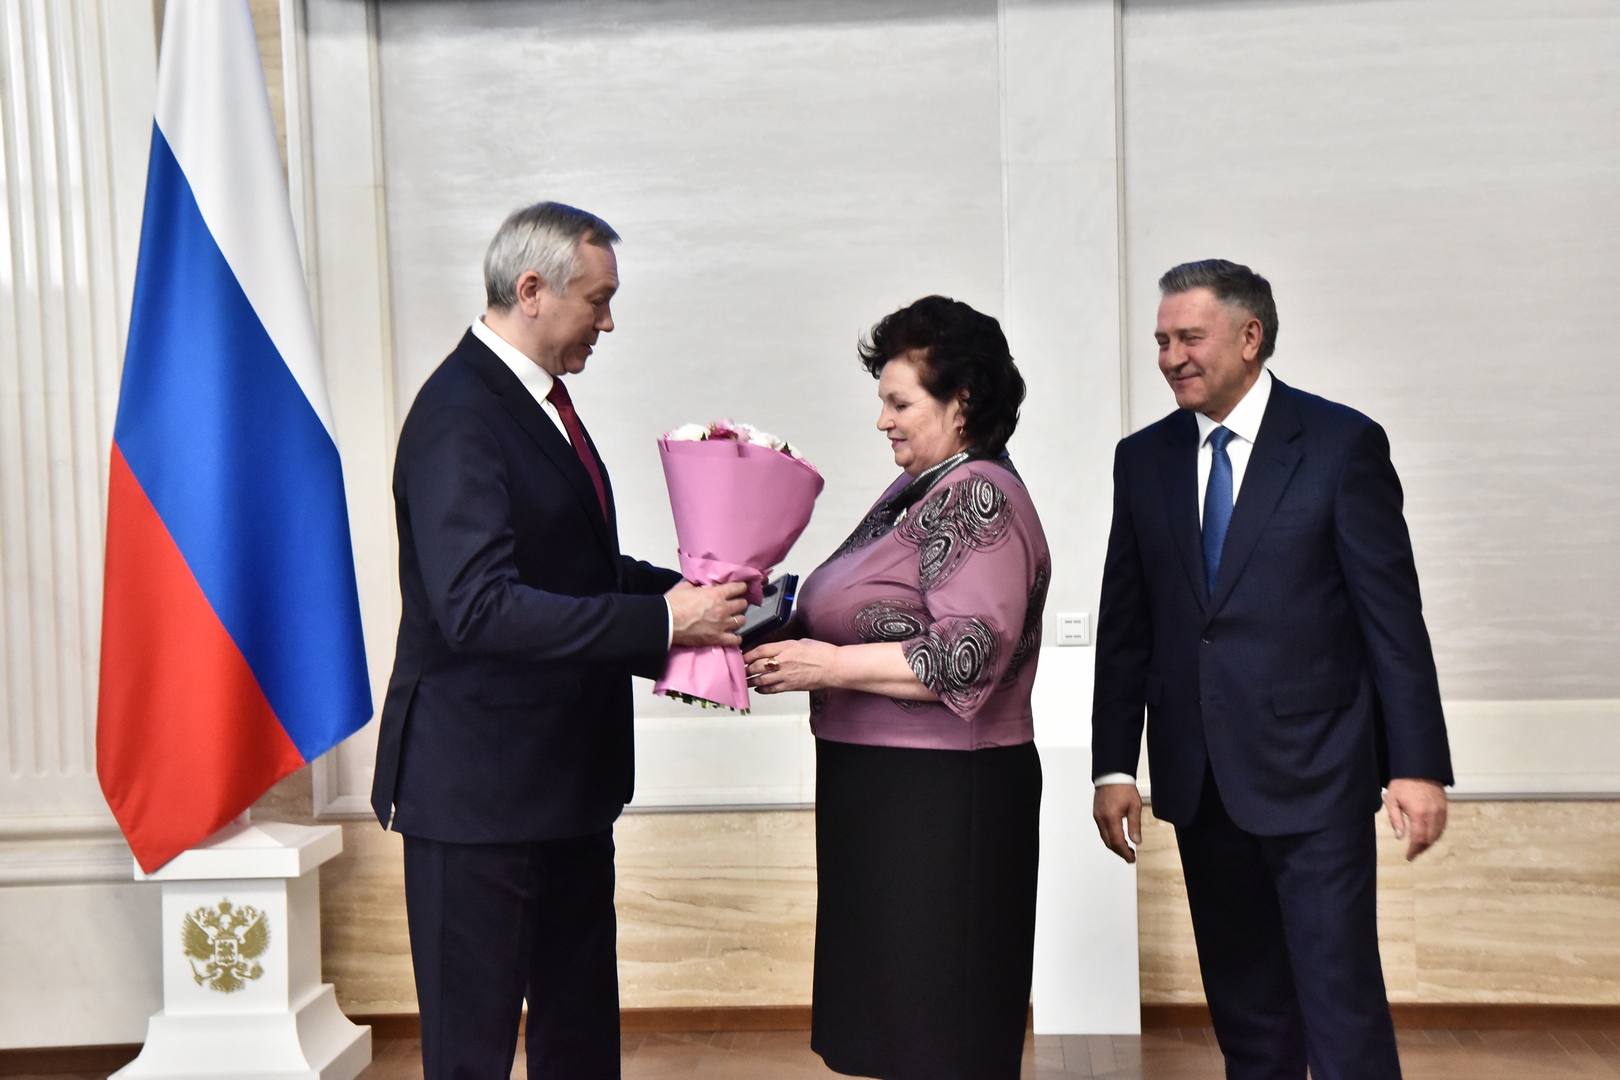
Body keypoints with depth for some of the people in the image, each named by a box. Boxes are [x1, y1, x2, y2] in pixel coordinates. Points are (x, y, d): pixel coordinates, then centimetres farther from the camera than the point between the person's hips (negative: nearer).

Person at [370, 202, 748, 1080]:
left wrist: (687, 591, 3)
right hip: (479, 783, -9)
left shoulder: (537, 400, 12)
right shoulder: (459, 416, -19)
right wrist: (663, 620, -26)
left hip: (564, 773, 10)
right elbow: (479, 608, -29)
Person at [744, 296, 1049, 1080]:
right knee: (888, 1002, 18)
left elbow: (969, 654, -23)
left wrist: (830, 666, -21)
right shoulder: (917, 489, 14)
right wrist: (792, 637, 2)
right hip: (882, 785, 9)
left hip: (943, 795, -9)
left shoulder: (978, 496, -14)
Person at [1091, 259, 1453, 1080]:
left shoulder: (1342, 443, -4)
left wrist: (1417, 764, -8)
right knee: (1244, 1008, 14)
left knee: (1341, 1002, -1)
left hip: (1313, 773, -4)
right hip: (1198, 778, 4)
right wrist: (1114, 765, 6)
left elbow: (1393, 612, -5)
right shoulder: (1143, 459, 8)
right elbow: (1124, 623, 8)